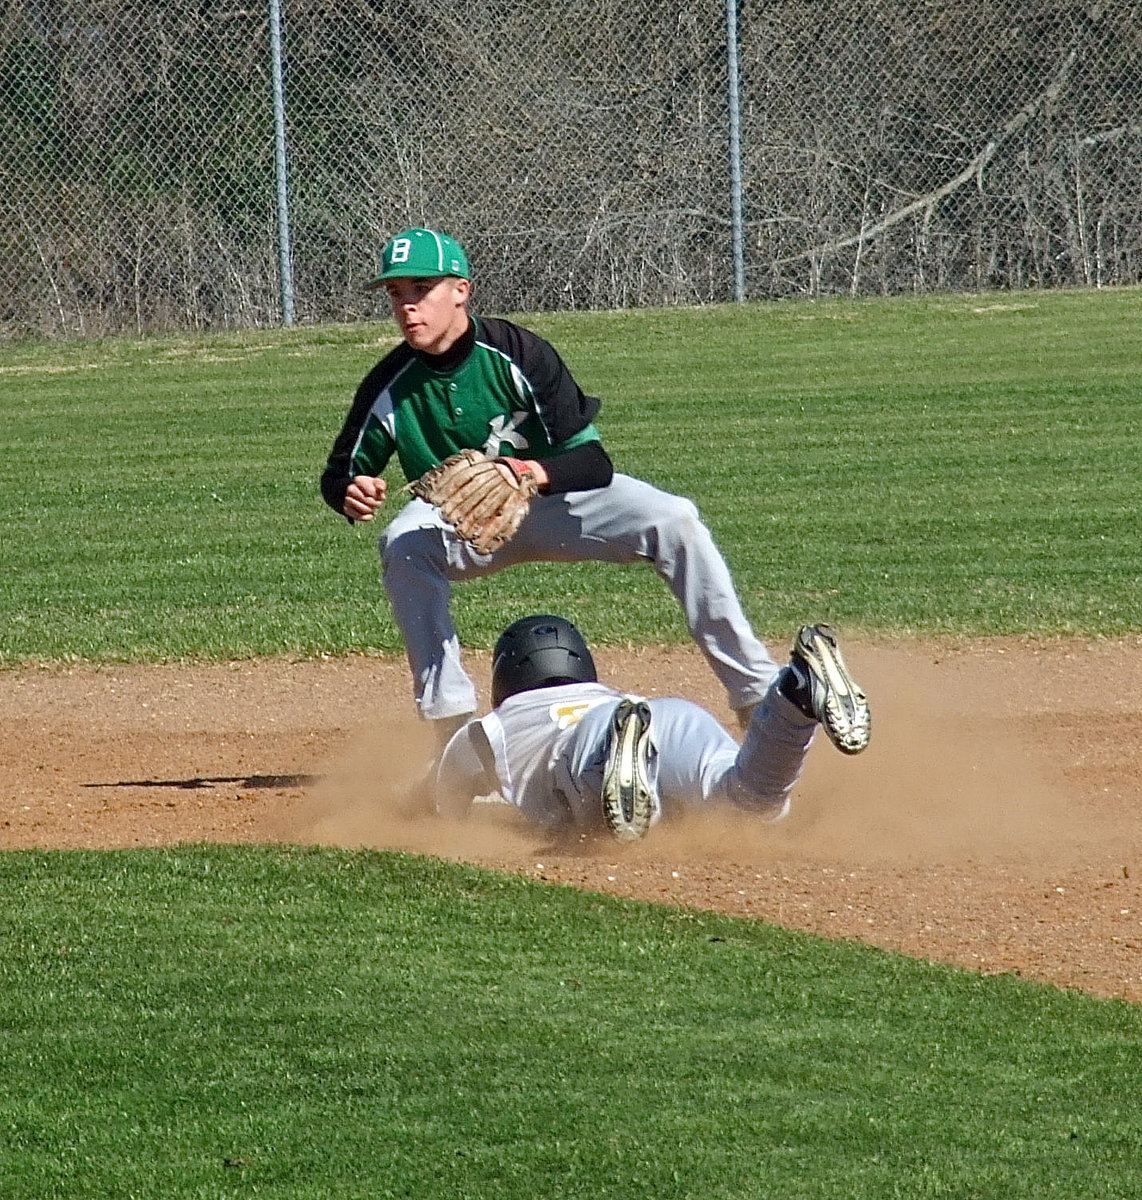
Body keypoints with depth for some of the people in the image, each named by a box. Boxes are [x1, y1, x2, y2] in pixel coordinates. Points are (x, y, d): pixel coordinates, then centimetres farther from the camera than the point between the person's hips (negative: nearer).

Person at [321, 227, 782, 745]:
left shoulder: (519, 353, -23)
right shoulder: (390, 385, -18)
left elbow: (593, 461, -24)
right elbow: (341, 474, -7)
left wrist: (535, 472, -45)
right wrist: (351, 495, -32)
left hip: (554, 499, -1)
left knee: (675, 522, -22)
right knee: (403, 543, -31)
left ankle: (758, 694, -17)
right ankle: (452, 728, -29)